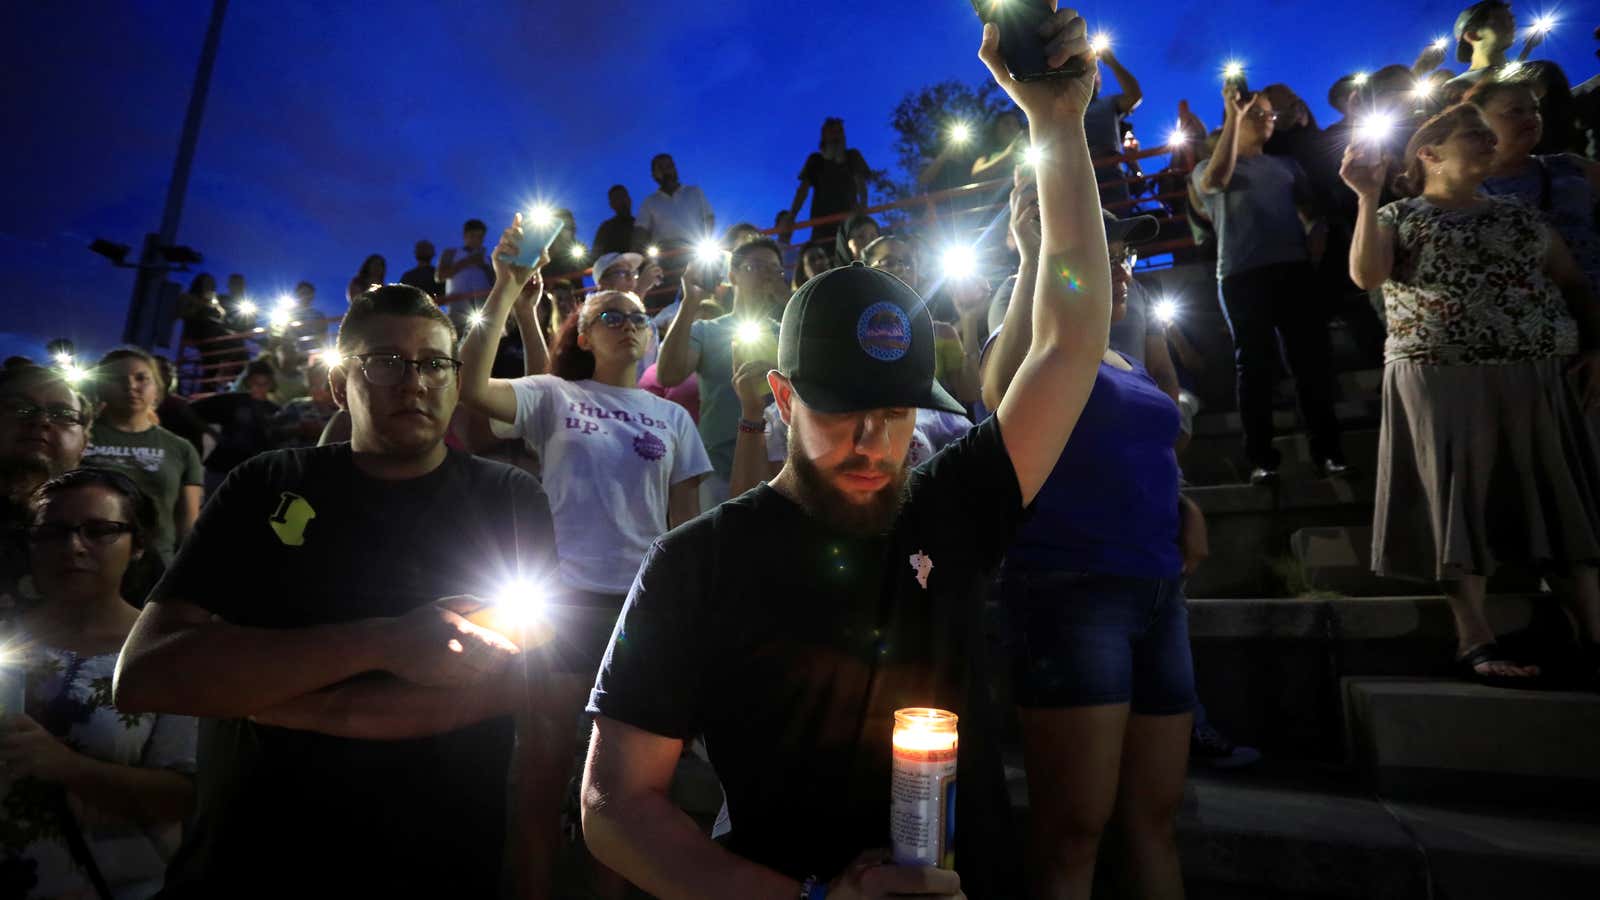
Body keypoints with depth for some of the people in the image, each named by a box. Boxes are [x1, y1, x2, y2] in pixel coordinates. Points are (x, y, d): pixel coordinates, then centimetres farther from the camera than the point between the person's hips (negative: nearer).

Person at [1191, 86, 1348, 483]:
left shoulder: (1286, 165, 23)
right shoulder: (1207, 168, 12)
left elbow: (1311, 213, 17)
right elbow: (1217, 178, -13)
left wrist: (1316, 244, -3)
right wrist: (1234, 116, -11)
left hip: (1295, 270, 3)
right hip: (1242, 276, -3)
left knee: (1311, 360, -1)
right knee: (1255, 366, -4)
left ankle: (1327, 450, 5)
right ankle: (1262, 458, -1)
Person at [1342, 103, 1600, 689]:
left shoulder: (1518, 213, 21)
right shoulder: (1400, 216, 7)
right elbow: (1366, 276, -13)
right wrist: (1368, 198, -17)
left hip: (1542, 378, 5)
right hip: (1442, 379, -5)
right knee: (1460, 501, -7)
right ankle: (1475, 641, -5)